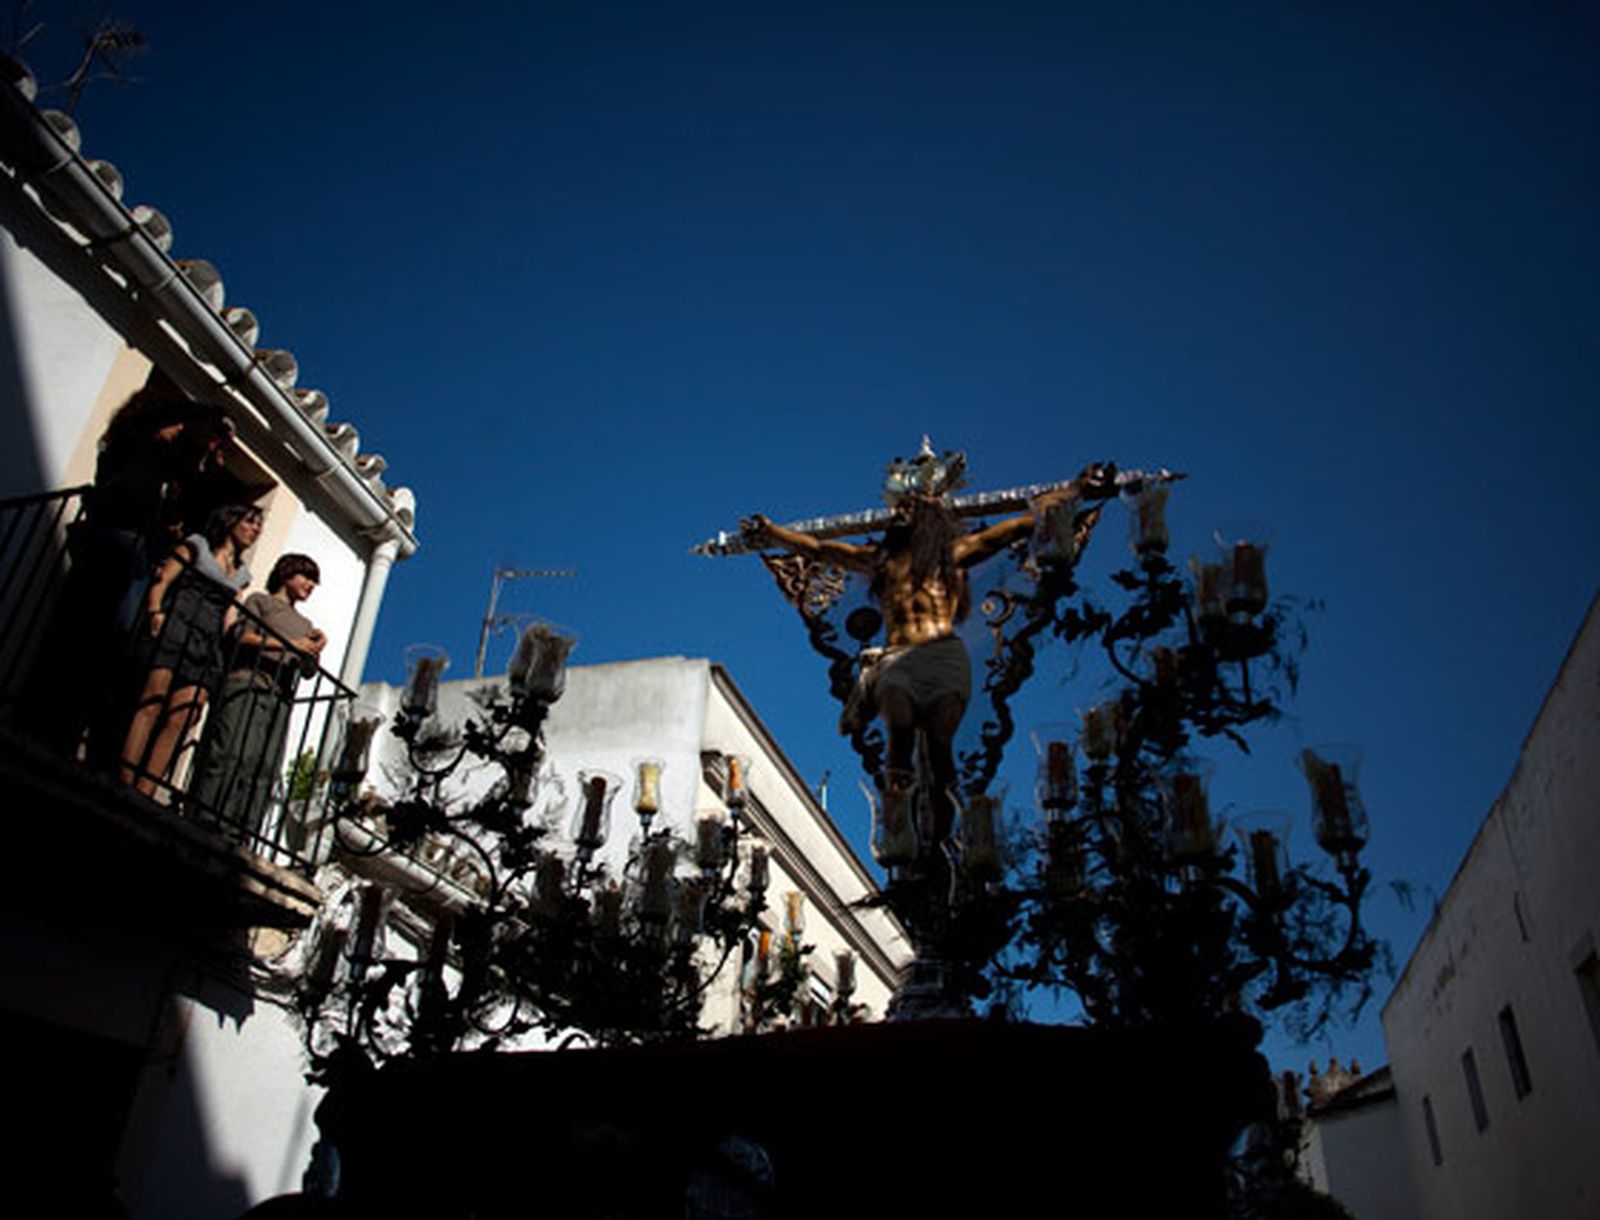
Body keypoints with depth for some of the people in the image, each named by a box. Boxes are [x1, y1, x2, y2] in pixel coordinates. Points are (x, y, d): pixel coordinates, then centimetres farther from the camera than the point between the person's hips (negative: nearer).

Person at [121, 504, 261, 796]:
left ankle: (143, 793, -17)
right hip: (175, 630, -4)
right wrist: (156, 612, -14)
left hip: (208, 647, 4)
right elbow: (162, 580, 2)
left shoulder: (242, 574, 27)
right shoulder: (196, 545, 14)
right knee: (151, 706, -16)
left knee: (180, 720, -11)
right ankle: (125, 787, -21)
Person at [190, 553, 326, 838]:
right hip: (248, 685, -5)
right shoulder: (260, 601, 17)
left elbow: (309, 671, 21)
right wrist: (289, 645, -7)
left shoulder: (305, 625, 33)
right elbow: (241, 636, -1)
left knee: (265, 771, -8)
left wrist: (315, 651, -1)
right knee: (230, 756, -17)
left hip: (280, 699, 5)